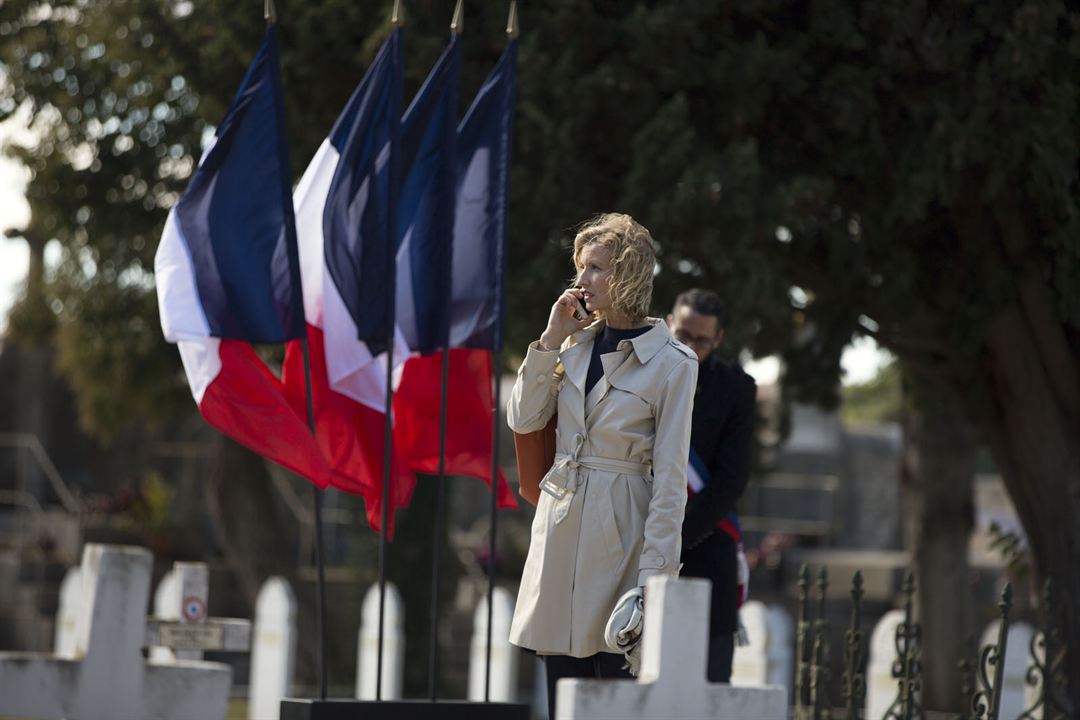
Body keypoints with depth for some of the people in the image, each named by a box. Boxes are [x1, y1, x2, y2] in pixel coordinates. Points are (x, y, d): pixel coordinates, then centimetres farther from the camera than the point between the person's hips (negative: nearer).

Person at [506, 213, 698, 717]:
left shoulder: (671, 363, -7)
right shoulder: (575, 344, 10)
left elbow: (670, 476, -9)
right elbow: (522, 420, 6)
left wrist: (654, 570, -14)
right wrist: (549, 340, -1)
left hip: (621, 527, -6)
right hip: (560, 520, 6)